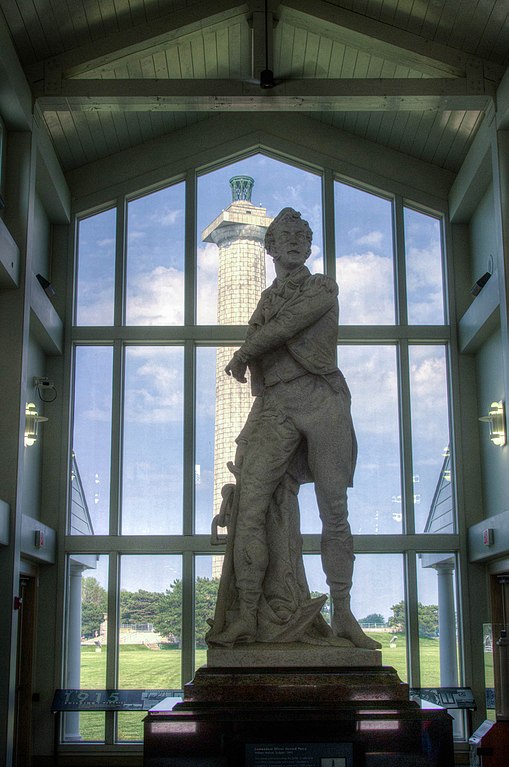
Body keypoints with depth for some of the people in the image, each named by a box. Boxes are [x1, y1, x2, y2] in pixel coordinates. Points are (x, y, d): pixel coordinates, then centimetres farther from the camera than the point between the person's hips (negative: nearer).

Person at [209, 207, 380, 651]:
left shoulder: (323, 287, 11)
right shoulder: (268, 298, 24)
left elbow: (286, 325, -4)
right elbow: (258, 346, 20)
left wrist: (243, 355, 1)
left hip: (321, 401, -3)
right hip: (275, 410, 3)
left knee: (334, 512, -3)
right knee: (250, 509, -11)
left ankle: (342, 614, 4)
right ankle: (247, 618, -11)